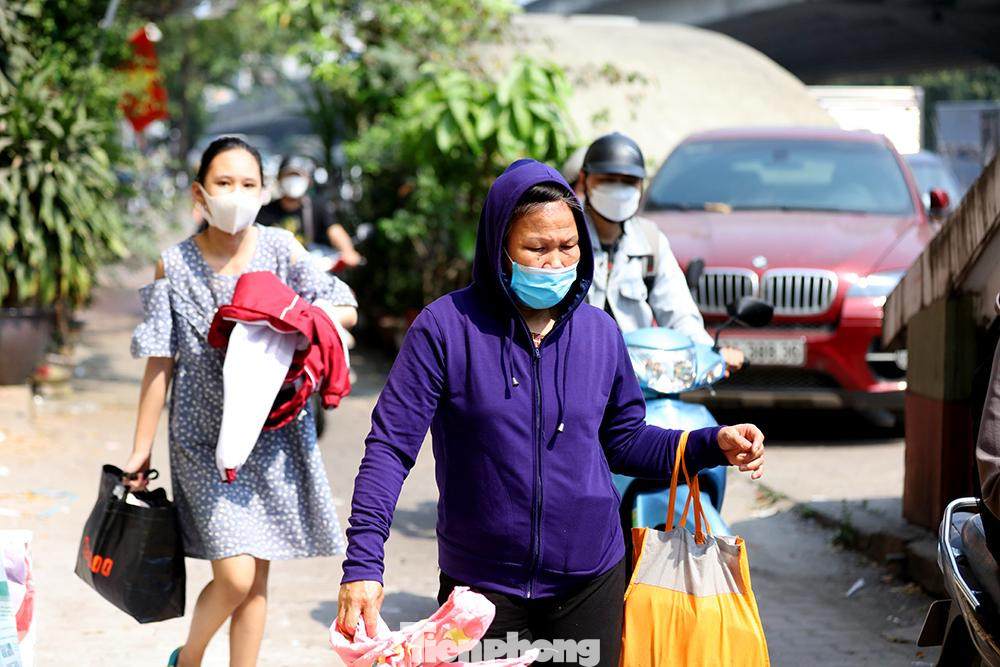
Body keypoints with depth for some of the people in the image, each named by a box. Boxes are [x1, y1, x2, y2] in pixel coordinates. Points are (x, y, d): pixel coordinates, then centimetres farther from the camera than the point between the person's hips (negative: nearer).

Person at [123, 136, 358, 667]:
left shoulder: (279, 249, 0)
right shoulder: (174, 266, -3)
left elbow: (346, 310, 3)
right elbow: (160, 363, 0)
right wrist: (141, 448, 1)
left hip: (273, 437, 2)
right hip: (205, 439, -2)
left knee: (257, 579, 7)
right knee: (234, 578, -10)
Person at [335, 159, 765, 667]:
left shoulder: (600, 332, 2)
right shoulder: (447, 327, -10)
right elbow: (391, 446, -11)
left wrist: (714, 445, -3)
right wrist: (363, 563, -20)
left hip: (591, 582, 3)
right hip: (482, 586, -3)